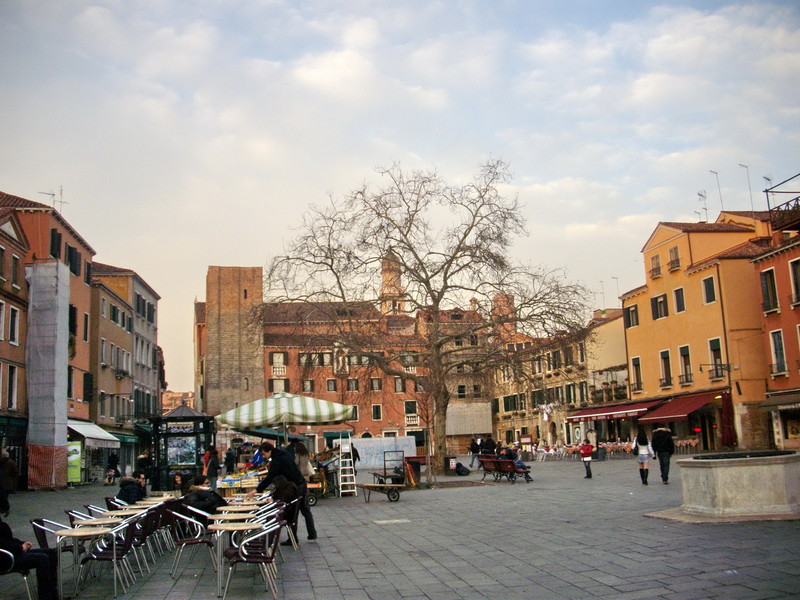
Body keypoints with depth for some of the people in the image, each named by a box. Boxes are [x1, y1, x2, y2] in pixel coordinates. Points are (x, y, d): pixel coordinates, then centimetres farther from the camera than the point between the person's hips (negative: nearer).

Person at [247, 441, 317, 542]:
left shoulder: (276, 460, -17)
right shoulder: (284, 454, 10)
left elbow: (270, 478, -23)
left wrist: (256, 490, -23)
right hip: (302, 484, 9)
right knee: (305, 510, 17)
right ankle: (312, 534, 23)